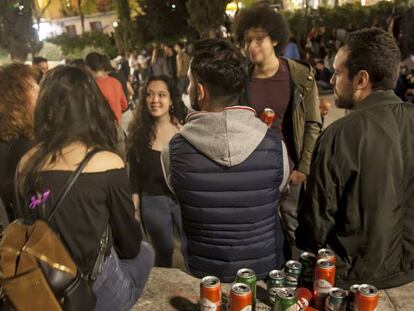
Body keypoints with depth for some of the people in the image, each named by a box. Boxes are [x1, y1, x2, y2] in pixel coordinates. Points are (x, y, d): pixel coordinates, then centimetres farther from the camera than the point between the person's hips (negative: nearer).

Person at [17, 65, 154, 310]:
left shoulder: (27, 163, -6)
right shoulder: (108, 163, -20)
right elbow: (130, 242, -7)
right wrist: (130, 250, 16)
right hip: (95, 290, -5)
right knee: (144, 252, 23)